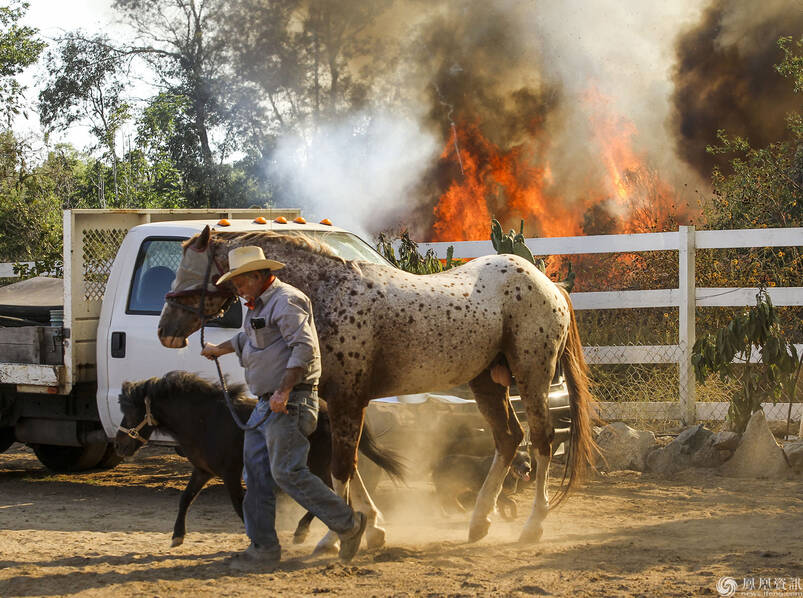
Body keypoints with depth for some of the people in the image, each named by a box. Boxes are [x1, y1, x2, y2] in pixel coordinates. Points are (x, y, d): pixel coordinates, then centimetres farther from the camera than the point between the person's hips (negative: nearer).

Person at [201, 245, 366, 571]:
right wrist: (220, 349, 54)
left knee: (288, 472, -12)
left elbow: (304, 348, -25)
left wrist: (284, 391, -30)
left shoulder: (285, 301, -14)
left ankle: (348, 523, -2)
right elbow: (247, 338, 41)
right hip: (267, 403, 10)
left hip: (291, 402, -10)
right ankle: (263, 548, 10)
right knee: (257, 473, 7)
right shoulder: (259, 305, 18)